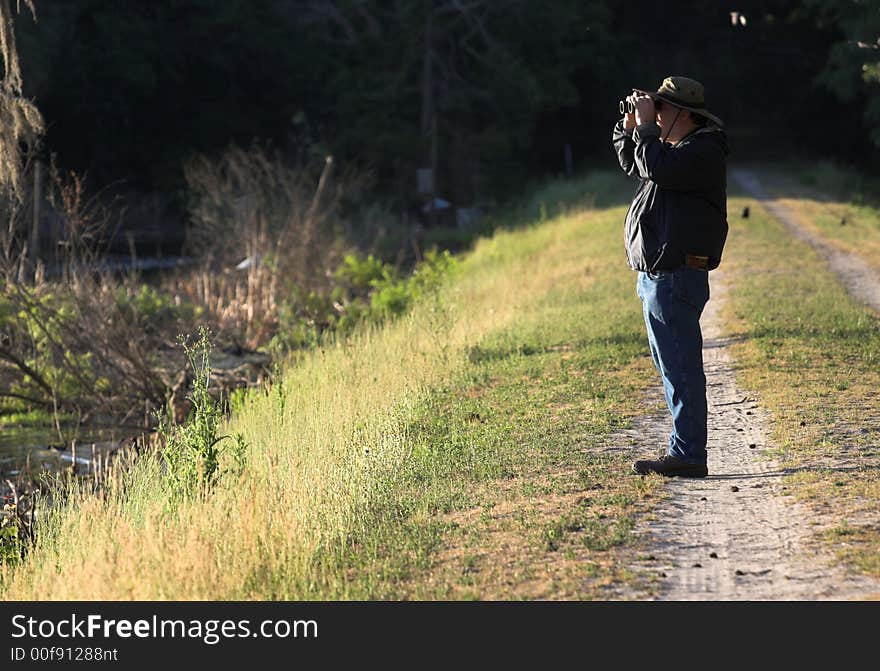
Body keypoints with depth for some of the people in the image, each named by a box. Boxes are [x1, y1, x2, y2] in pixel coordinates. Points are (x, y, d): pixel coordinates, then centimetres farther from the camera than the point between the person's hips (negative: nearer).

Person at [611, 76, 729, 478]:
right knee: (673, 367, 14)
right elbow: (633, 165, 33)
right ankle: (683, 448, 19)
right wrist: (630, 125, 18)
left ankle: (687, 456, -9)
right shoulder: (678, 149, 20)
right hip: (659, 277, 11)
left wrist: (646, 125, -15)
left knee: (680, 368, -10)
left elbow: (657, 168, -27)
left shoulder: (703, 151, -12)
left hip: (675, 279, -11)